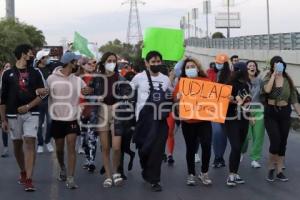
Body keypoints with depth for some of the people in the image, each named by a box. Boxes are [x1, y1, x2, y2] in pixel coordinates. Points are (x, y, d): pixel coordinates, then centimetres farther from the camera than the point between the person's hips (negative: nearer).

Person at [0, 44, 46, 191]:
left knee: (30, 143, -12)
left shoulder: (35, 73, 6)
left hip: (31, 114, -1)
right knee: (17, 144, 10)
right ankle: (23, 172, 30)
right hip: (13, 114, 1)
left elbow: (42, 94, 3)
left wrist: (28, 106, -12)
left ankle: (28, 179, -16)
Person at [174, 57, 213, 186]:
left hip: (204, 120, 0)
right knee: (190, 148, 8)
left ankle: (204, 173, 9)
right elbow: (174, 100, 0)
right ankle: (191, 174, 21)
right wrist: (178, 97, -22)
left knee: (207, 145, -10)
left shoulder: (206, 81, 3)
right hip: (188, 121, 1)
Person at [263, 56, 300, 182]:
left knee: (283, 143, 6)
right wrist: (274, 74, -20)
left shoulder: (288, 80, 4)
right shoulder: (268, 78, -3)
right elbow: (267, 90, -26)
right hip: (271, 113, -3)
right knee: (275, 142, -13)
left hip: (285, 113, 3)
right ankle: (271, 168, 10)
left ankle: (279, 171, 18)